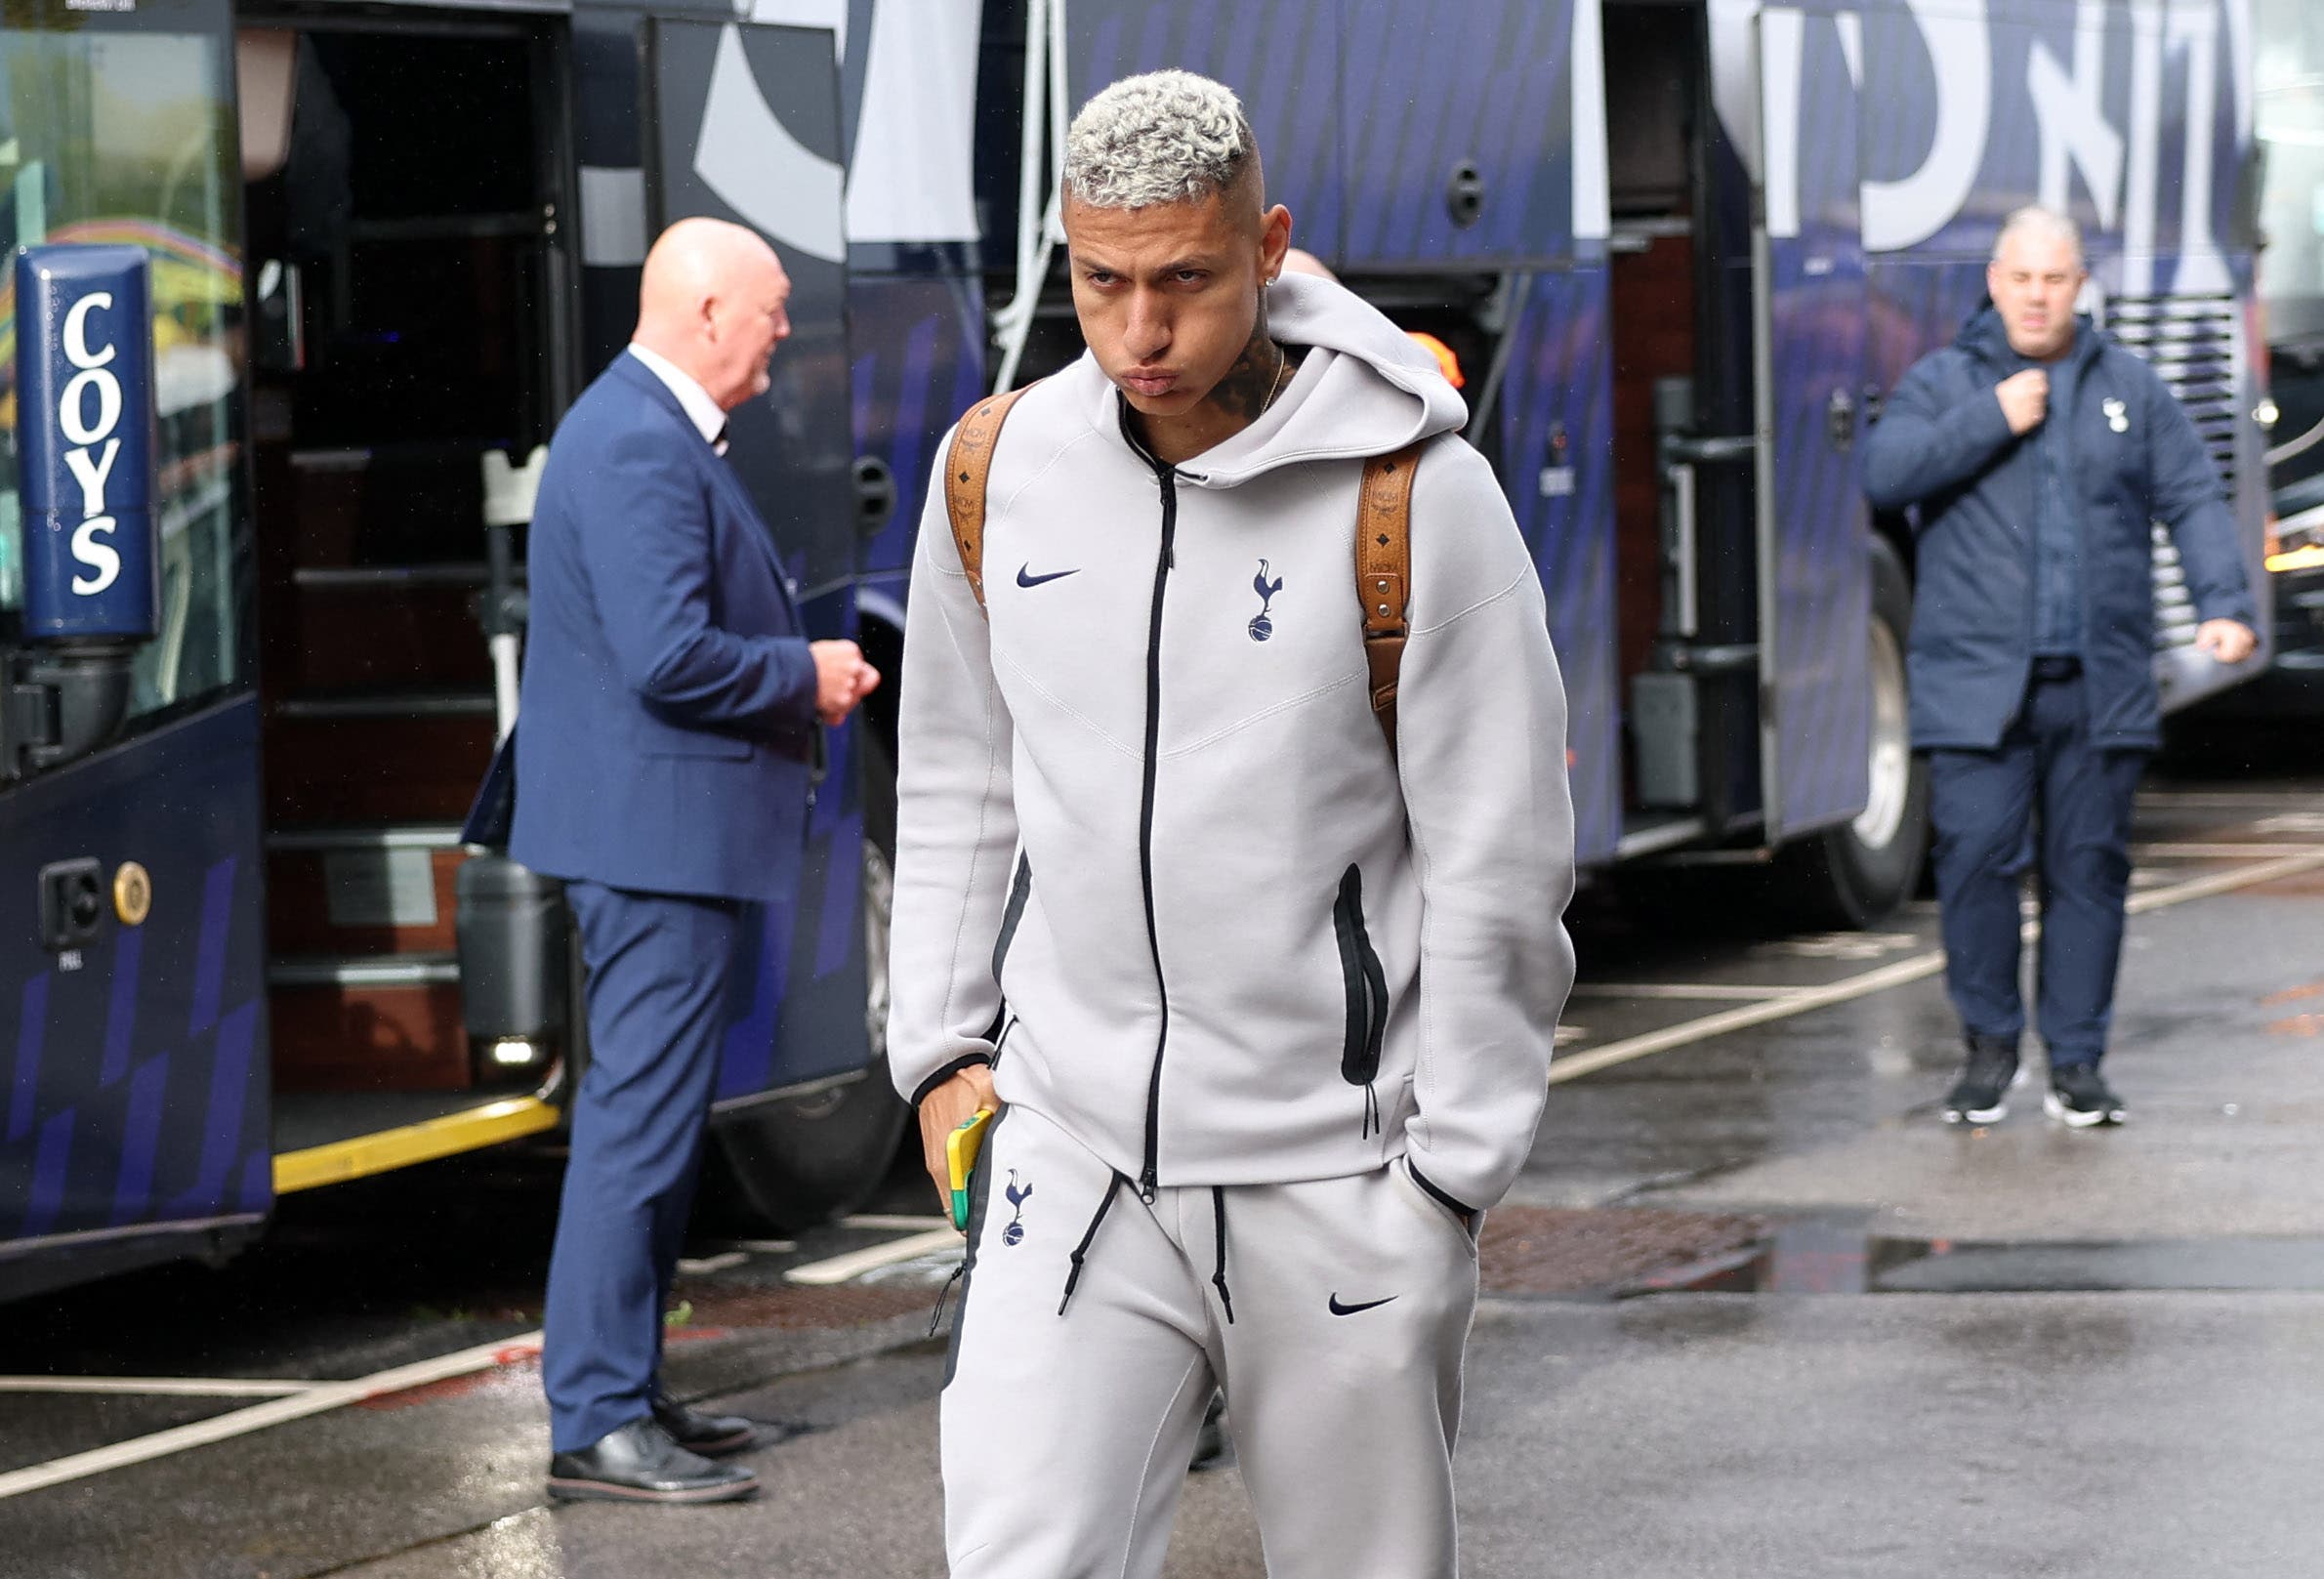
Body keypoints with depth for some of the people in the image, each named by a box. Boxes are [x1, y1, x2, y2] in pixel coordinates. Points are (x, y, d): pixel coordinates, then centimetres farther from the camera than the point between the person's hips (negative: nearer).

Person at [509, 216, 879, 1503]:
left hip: (667, 830, 11)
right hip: (657, 831, -11)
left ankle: (625, 1390, 24)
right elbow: (670, 658, -26)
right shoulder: (639, 447, -18)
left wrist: (802, 672, 11)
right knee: (642, 1117, -9)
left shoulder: (655, 432, 17)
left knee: (650, 1109, 16)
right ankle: (595, 1424, -7)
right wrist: (807, 674, -11)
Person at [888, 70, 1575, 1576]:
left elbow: (1501, 861, -7)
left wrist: (1454, 1167, -6)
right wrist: (941, 1047, 11)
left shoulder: (1418, 495, -10)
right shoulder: (1001, 472, 2)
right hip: (1070, 1156, 3)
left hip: (1339, 1172, -3)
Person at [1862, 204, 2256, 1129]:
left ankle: (2076, 1062, 10)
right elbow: (1885, 473, -8)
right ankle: (1989, 1048, 6)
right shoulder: (1943, 382, 8)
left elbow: (2194, 501, 9)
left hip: (2100, 687, 2)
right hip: (1976, 683, -2)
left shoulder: (2129, 389, 12)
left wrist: (2223, 603, -5)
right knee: (1976, 857, -9)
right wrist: (1992, 420, -12)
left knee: (2089, 865, 3)